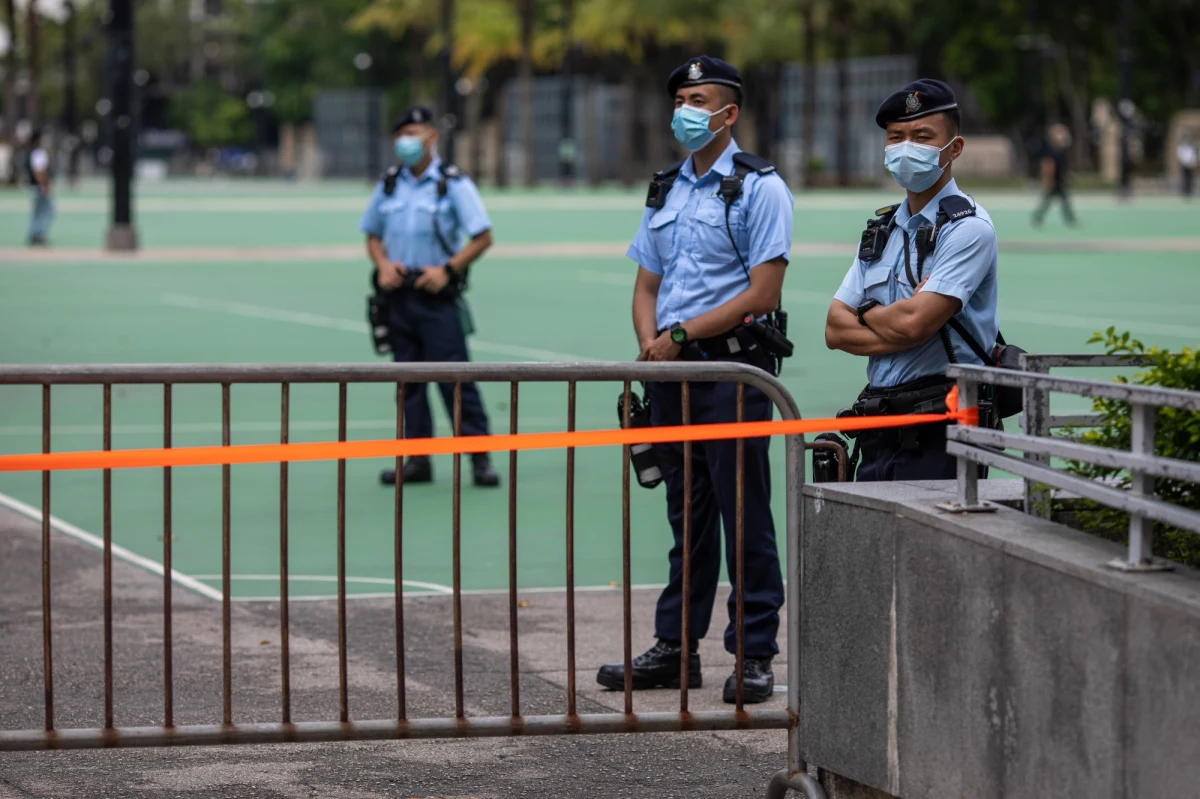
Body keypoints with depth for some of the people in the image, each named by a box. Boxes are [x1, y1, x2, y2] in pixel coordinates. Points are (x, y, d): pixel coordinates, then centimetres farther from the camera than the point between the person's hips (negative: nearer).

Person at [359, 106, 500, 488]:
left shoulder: (453, 183, -4)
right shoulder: (389, 184, 11)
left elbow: (482, 237, -5)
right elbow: (373, 235, 20)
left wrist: (448, 269, -14)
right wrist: (383, 264, -1)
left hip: (436, 294, -5)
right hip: (397, 294, 5)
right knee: (407, 378, 7)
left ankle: (480, 457, -4)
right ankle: (418, 459, 12)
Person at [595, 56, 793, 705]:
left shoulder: (759, 188, -5)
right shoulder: (665, 189, 16)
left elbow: (763, 292, -12)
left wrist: (681, 336, -13)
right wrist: (651, 345, -3)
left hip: (731, 367, -7)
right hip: (671, 374, 7)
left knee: (744, 516, -3)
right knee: (686, 515, 12)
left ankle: (755, 656, 1)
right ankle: (675, 649, 16)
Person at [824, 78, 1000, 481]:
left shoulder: (968, 228, -7)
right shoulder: (881, 230, 17)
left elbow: (914, 322, -18)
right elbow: (835, 330, 9)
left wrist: (866, 314, 2)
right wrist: (892, 325, -9)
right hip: (879, 432, 7)